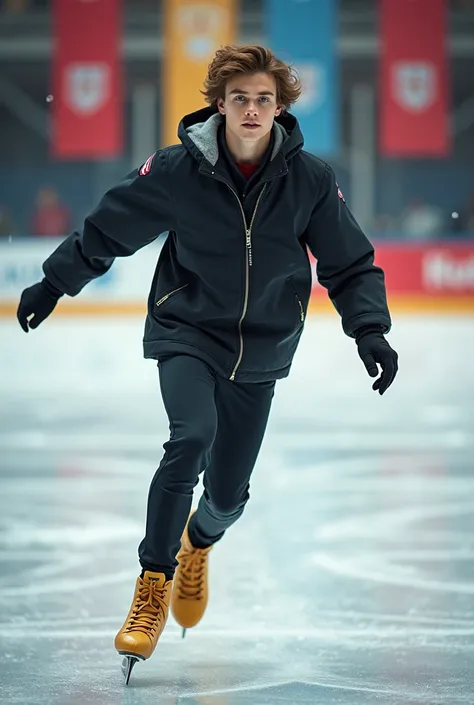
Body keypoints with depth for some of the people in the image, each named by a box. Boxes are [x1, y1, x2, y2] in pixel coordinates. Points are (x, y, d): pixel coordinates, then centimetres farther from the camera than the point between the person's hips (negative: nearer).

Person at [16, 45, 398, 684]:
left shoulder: (310, 180, -9)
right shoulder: (179, 170, -13)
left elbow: (350, 265, 1)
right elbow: (109, 227, 2)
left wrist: (370, 331, -13)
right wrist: (54, 284, 9)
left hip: (260, 353, 2)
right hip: (186, 332, -2)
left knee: (229, 491, 6)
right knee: (192, 438, -29)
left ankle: (199, 543, 44)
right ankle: (154, 584, -16)